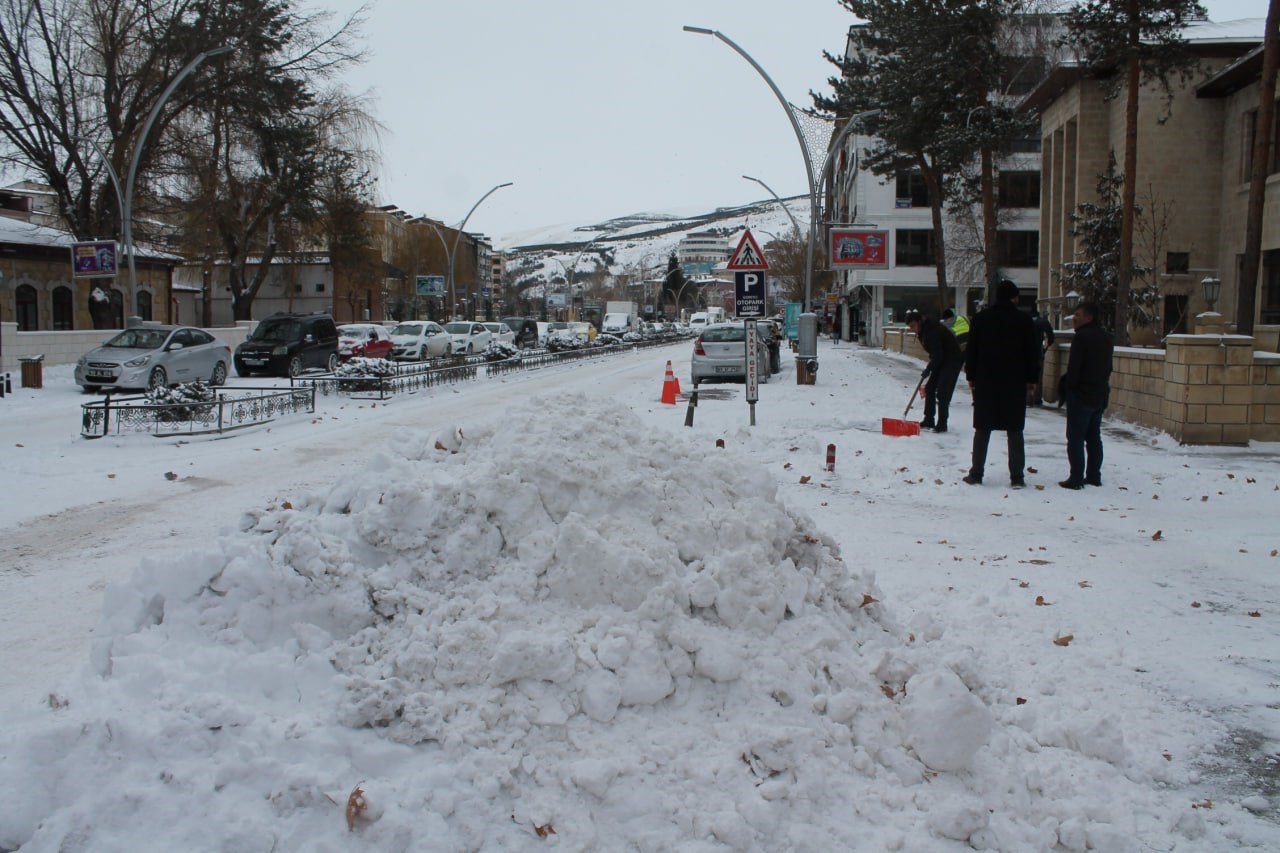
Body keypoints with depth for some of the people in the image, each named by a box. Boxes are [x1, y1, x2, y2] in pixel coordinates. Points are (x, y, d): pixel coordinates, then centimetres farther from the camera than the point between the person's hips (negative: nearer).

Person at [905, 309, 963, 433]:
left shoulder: (932, 331, -26)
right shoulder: (924, 330, 4)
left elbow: (937, 354, -26)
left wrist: (928, 369, -18)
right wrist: (930, 367, 7)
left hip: (952, 361, -10)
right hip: (941, 360, 10)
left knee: (942, 393, -13)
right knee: (929, 388, 9)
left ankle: (942, 425, -7)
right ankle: (928, 421, 16)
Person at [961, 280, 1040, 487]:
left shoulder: (981, 318, 2)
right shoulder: (1024, 321, -1)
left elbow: (971, 351, 3)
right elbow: (1033, 353, 1)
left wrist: (971, 376, 10)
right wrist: (1031, 381, 8)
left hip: (985, 381, 1)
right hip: (1015, 384, -1)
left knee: (982, 429, 6)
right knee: (1015, 431, 4)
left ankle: (976, 474, 6)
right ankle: (1016, 477, 3)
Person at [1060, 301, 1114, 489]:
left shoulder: (1082, 337, -15)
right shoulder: (1105, 337, 13)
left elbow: (1074, 367, -18)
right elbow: (1108, 367, 16)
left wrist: (1067, 388, -10)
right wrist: (1102, 386, 19)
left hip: (1081, 395, -9)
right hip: (1100, 394, 9)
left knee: (1075, 438, -5)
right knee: (1094, 438, 14)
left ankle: (1076, 478, -6)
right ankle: (1094, 476, 17)